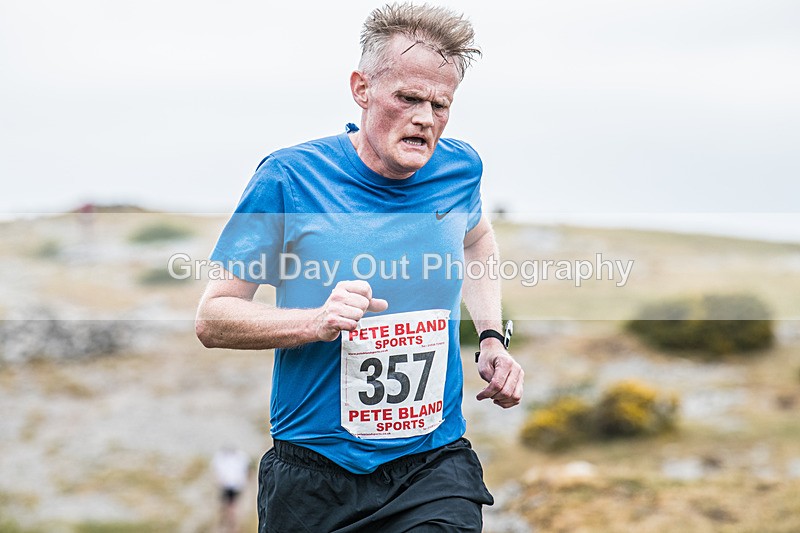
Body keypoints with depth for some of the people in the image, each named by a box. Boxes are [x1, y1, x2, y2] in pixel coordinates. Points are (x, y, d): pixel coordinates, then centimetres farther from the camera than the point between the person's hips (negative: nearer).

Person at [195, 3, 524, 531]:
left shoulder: (459, 167, 2)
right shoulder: (289, 177, -9)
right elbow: (213, 318, -7)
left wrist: (492, 339, 14)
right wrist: (317, 322, -23)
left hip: (436, 466, 2)